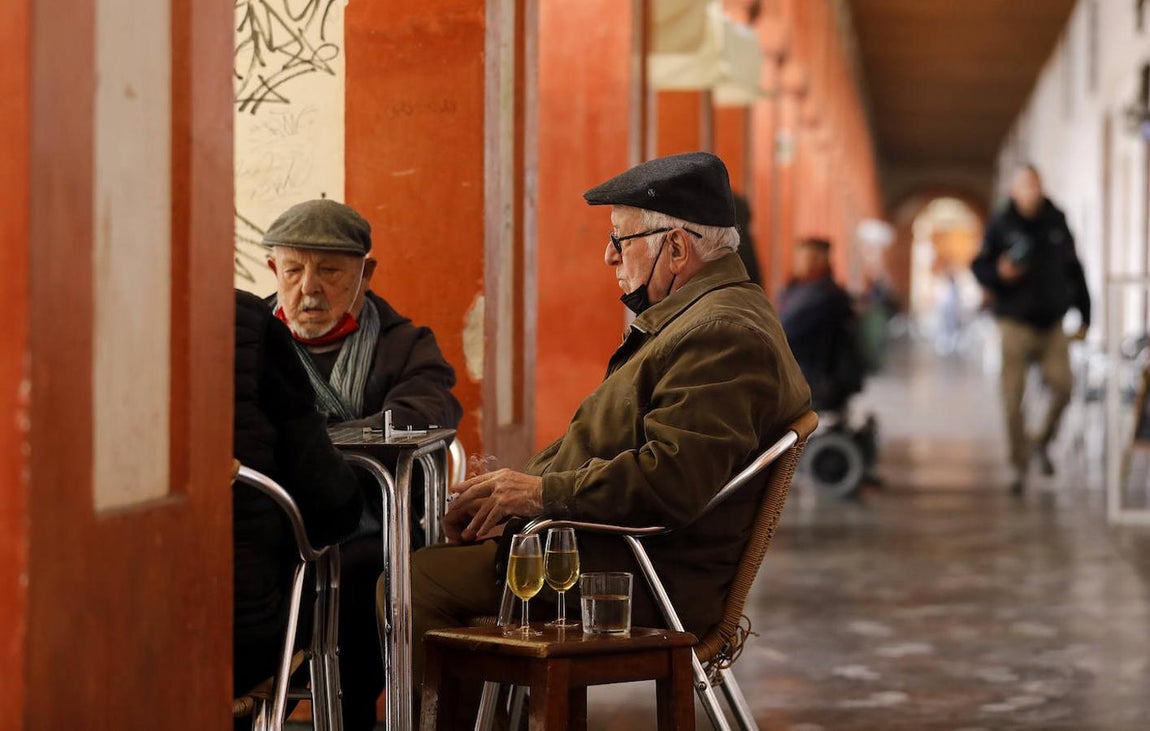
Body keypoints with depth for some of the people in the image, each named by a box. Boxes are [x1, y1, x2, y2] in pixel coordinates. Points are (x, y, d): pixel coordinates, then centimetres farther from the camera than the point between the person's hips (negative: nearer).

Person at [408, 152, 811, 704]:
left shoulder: (724, 334, -18)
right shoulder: (695, 319, 19)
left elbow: (673, 480, -29)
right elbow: (604, 447, 21)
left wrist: (543, 492, -19)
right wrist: (516, 485, 6)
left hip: (652, 581, -11)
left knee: (415, 584, -16)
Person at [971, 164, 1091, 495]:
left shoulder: (1056, 221, 8)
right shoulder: (1000, 225, -1)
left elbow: (1074, 270, 14)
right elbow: (979, 266, 2)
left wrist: (1084, 315, 11)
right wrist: (999, 273, -21)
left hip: (1052, 322, 2)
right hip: (1016, 322, -2)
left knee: (1062, 386, -12)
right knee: (1013, 398, -3)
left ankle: (1042, 444, 13)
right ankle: (1019, 465, 8)